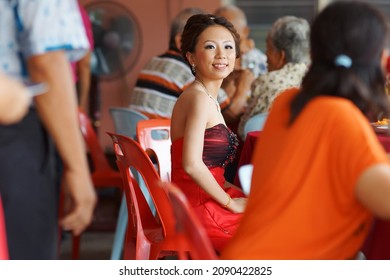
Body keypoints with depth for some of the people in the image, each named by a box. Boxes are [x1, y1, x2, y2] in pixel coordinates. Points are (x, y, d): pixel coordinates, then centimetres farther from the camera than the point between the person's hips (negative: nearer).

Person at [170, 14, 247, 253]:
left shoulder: (208, 98, 14)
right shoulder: (199, 98, -16)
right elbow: (191, 164, -25)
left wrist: (240, 192, 7)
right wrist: (231, 202, -15)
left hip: (204, 200, 9)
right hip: (198, 208, -9)